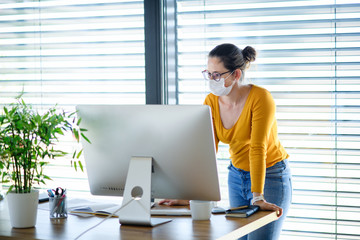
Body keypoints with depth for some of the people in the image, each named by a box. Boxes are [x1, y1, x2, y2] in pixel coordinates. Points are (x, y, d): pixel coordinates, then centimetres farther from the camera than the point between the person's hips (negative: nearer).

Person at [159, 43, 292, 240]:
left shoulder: (260, 98, -21)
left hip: (270, 177, -5)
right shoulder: (211, 102, -5)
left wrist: (258, 198, -32)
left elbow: (258, 149, -28)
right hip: (237, 176, 5)